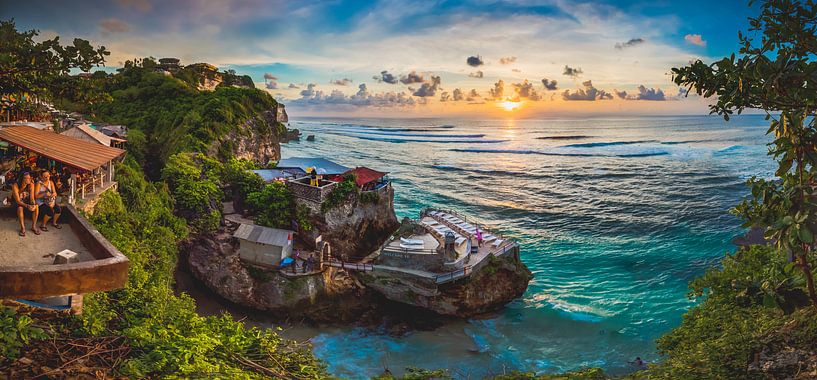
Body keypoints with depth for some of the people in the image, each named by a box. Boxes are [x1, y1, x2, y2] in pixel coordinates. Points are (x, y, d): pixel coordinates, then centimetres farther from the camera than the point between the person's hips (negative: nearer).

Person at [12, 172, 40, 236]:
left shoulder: (31, 184, -16)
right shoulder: (15, 186, -26)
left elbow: (32, 197, -17)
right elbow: (18, 200, -27)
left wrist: (33, 205, -39)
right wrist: (27, 206, -43)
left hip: (27, 201, 3)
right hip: (19, 202, -3)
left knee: (36, 206, -26)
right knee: (20, 208, -35)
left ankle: (33, 226, -14)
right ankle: (22, 228, -22)